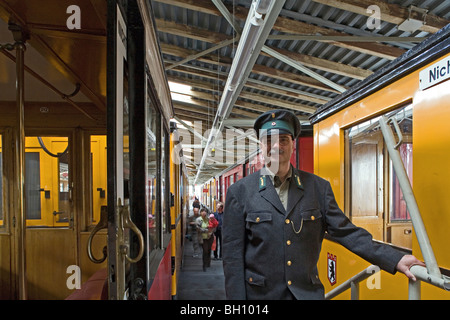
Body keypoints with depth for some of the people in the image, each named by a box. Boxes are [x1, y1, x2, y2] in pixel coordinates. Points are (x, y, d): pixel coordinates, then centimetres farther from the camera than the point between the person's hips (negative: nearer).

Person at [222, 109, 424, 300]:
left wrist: (396, 260, -4)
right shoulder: (240, 192, -5)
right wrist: (237, 296, -6)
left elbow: (345, 231, 3)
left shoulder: (318, 187, 2)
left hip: (308, 293, 2)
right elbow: (233, 256, -4)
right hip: (261, 295, -1)